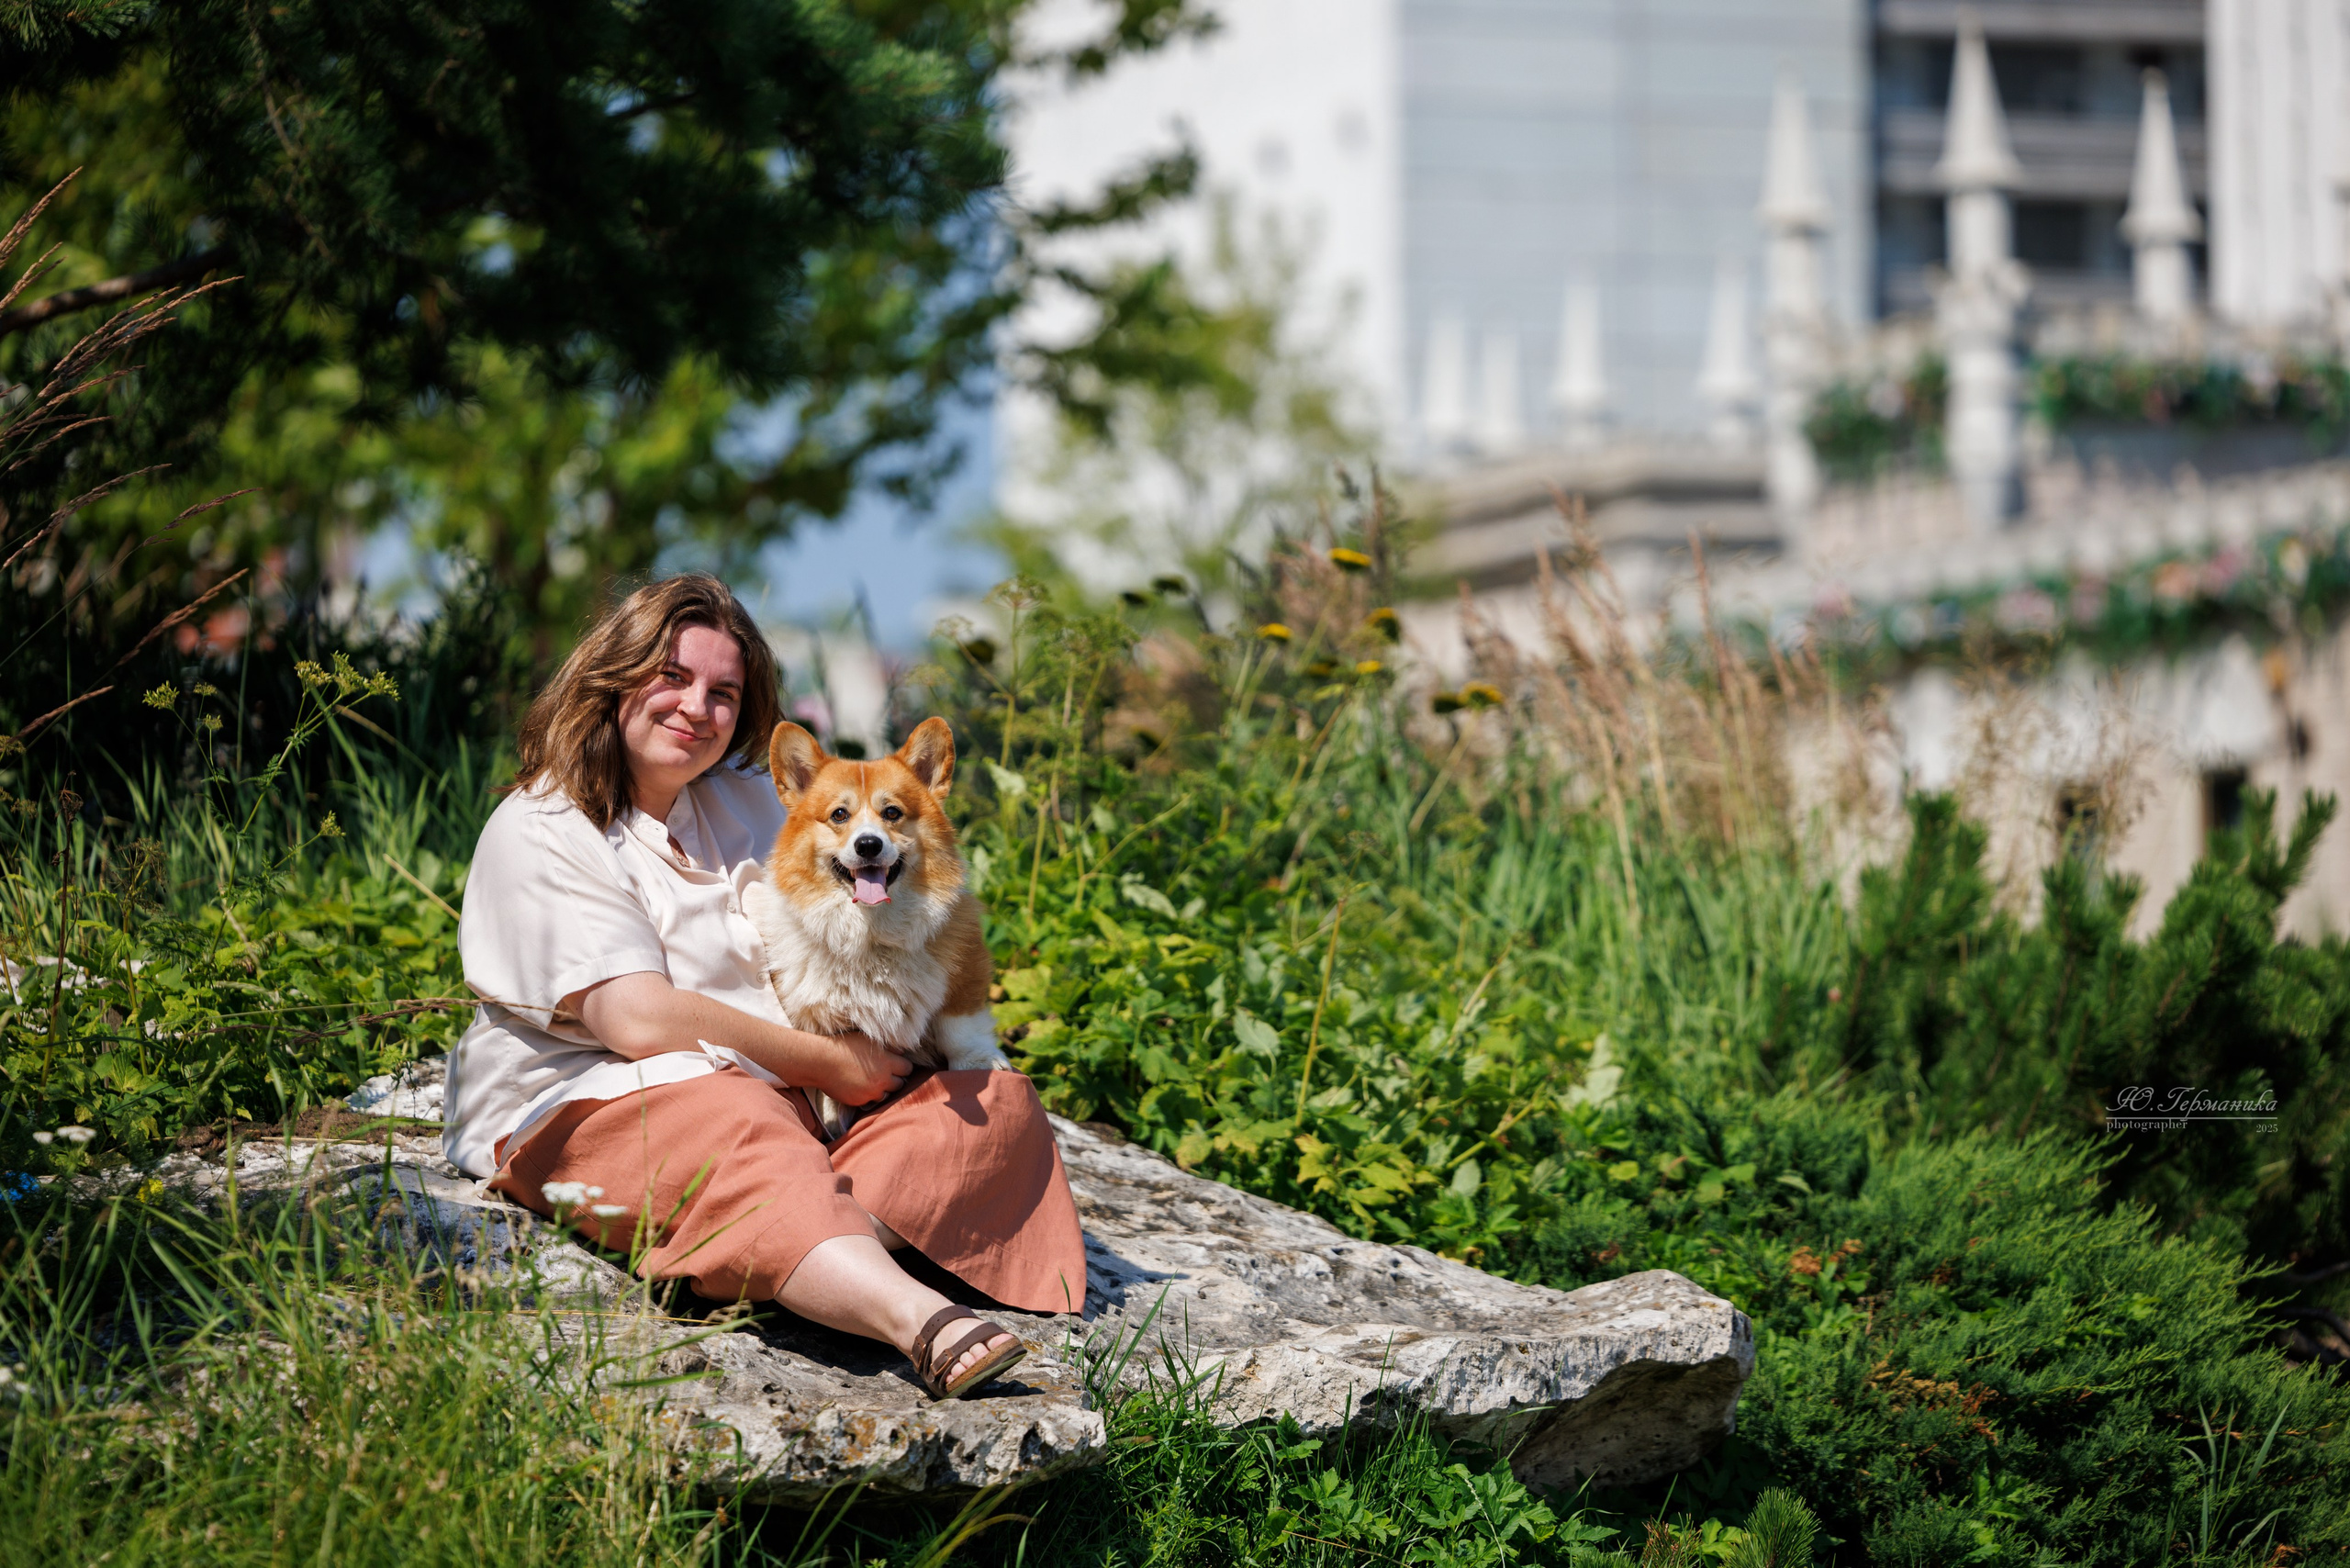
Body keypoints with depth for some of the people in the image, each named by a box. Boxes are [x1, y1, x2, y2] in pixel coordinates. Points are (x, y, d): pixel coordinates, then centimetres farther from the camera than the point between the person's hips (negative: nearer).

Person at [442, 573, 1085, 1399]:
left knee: (997, 1100, -16)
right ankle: (923, 1328, -69)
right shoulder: (540, 833, -2)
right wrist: (827, 1063, -9)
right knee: (741, 1133, -40)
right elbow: (638, 1019, -12)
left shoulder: (750, 804, 22)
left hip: (773, 1101, 7)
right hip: (588, 1106, -7)